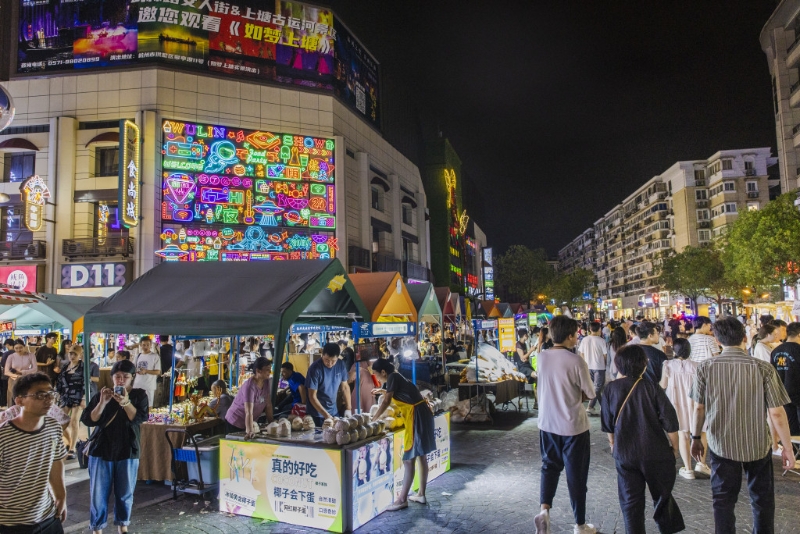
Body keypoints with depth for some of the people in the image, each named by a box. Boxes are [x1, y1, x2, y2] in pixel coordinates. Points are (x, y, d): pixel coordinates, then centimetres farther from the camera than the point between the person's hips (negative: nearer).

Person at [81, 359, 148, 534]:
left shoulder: (139, 395, -2)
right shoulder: (101, 395, 0)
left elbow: (140, 418, -17)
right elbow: (87, 420, -9)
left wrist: (125, 402, -32)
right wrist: (102, 402, -23)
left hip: (128, 452, 0)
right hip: (101, 450, 0)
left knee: (125, 493, 10)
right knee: (98, 493, 4)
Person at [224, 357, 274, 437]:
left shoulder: (266, 382, -5)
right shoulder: (250, 386, -28)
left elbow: (268, 404, 0)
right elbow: (249, 412, -35)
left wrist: (271, 423, -3)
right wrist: (249, 432, -42)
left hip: (252, 421, 7)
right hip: (236, 423, -7)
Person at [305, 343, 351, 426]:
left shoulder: (341, 365, -5)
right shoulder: (315, 369, -20)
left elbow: (345, 387, 5)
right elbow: (312, 397, -18)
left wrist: (348, 408, -2)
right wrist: (326, 415, -24)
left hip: (334, 412, 4)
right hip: (316, 414, -4)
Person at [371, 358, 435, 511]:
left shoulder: (392, 377, -9)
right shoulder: (397, 377, 18)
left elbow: (386, 402, -11)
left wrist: (373, 419, -4)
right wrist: (382, 391, 37)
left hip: (416, 416, -10)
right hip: (423, 414, 10)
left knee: (409, 459, -5)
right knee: (421, 456, 15)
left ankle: (402, 499, 1)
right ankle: (421, 494, 24)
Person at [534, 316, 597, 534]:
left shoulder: (541, 357, -3)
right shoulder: (576, 361, -18)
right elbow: (590, 394, -9)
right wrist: (575, 396, 7)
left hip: (547, 423, 4)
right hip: (574, 425, -4)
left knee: (549, 466, 21)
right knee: (576, 475, 11)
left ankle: (544, 510, 2)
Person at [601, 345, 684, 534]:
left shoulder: (611, 389, -6)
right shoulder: (652, 388, -12)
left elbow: (607, 424, 4)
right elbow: (670, 422, -11)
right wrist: (674, 447, 5)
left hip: (624, 454, 1)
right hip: (656, 454, -1)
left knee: (630, 502, 11)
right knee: (662, 497, 19)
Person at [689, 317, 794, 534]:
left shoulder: (705, 368, -12)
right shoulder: (764, 369, -15)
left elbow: (699, 408, -5)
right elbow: (776, 413, -12)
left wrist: (696, 438, 10)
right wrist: (787, 447, 2)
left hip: (721, 445, 0)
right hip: (757, 445, 0)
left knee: (723, 500, 14)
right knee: (762, 499, 21)